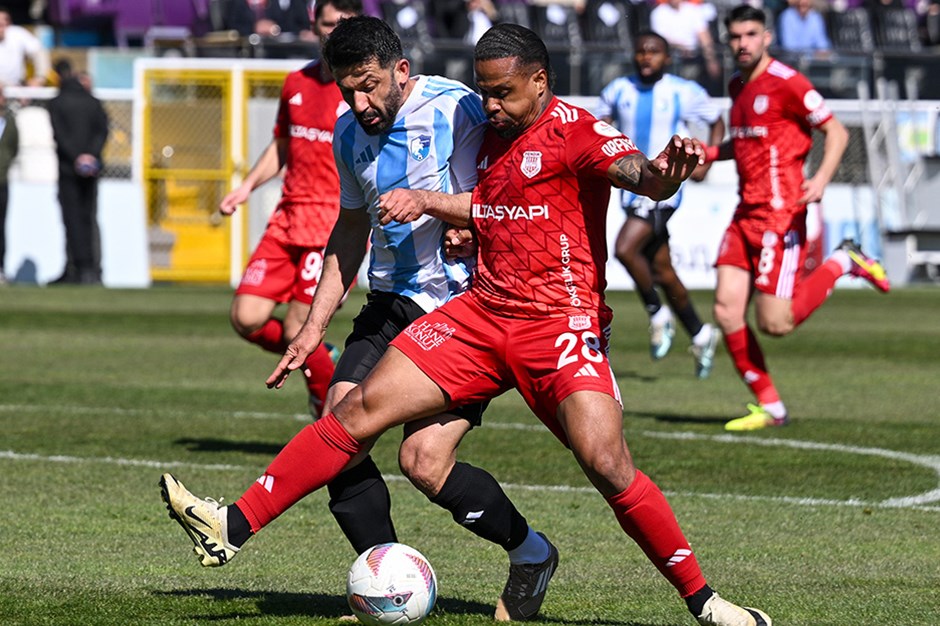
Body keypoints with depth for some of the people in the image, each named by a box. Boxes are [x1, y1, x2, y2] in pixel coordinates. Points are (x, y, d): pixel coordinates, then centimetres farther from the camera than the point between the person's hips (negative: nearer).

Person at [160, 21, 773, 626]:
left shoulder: (574, 130, -9)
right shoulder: (491, 136, 14)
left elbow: (635, 172, -26)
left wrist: (662, 173, -50)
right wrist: (424, 202, 10)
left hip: (561, 322, -7)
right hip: (481, 314, 7)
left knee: (608, 465, -20)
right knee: (362, 407, -2)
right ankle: (235, 525, -1)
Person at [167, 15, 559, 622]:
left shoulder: (456, 110, -13)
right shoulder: (350, 132, 10)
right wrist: (316, 323, 21)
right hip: (392, 302, 7)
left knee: (425, 461, -17)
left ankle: (530, 553, 9)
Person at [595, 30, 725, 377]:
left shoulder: (684, 93, -4)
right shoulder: (619, 91, 6)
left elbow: (717, 123, 8)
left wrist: (705, 162, -6)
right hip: (633, 188, 6)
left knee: (625, 248, -24)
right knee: (661, 269, 11)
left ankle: (657, 314, -3)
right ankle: (700, 334, 26)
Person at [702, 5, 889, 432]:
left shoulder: (786, 83, -11)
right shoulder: (738, 87, 14)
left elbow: (836, 132, -10)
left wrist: (821, 179, -25)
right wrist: (709, 153, 14)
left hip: (780, 212, -8)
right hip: (746, 212, 8)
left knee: (775, 324, -11)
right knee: (726, 312, -3)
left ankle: (842, 264, 12)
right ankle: (769, 408, 7)